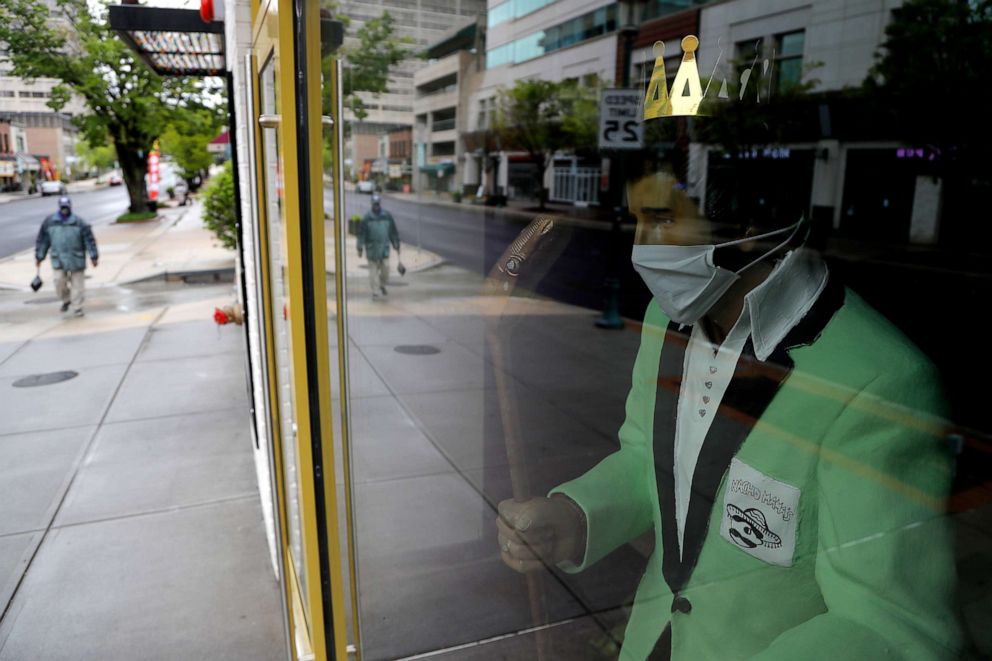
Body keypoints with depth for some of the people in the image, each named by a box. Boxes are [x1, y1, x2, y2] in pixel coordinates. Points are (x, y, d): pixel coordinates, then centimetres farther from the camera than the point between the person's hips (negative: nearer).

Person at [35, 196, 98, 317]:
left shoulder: (79, 223, -2)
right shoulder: (49, 222, 5)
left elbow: (89, 240, -2)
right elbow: (42, 241, 12)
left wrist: (94, 256, -5)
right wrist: (39, 257, 12)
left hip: (76, 260, -2)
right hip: (58, 260, 2)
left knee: (77, 284, 1)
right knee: (59, 282, -6)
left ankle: (77, 308, 12)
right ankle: (66, 300, 23)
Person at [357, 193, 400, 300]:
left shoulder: (387, 216, 3)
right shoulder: (367, 218, -4)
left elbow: (393, 232, 11)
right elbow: (361, 233, -2)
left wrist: (396, 244, 11)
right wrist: (360, 248, -5)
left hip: (384, 248, 2)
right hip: (372, 248, -2)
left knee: (386, 267, -2)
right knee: (373, 270, 2)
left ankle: (382, 285, 25)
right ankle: (375, 292, 10)